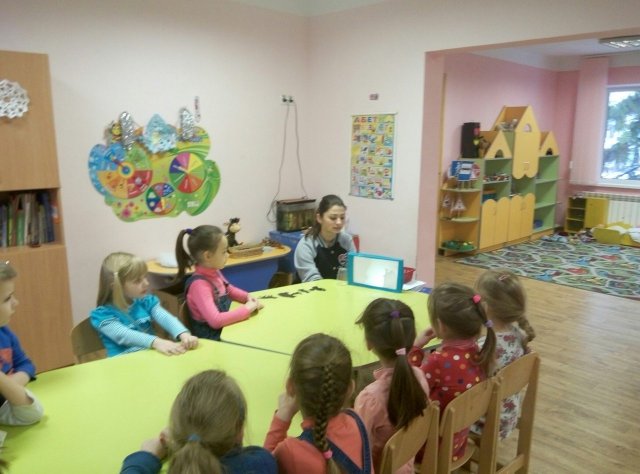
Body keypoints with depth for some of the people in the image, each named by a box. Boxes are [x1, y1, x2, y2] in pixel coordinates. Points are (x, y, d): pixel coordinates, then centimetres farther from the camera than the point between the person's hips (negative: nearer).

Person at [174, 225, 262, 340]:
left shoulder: (214, 272, 1)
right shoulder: (199, 284, -23)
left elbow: (229, 290, 21)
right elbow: (216, 320, -32)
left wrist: (247, 297, 2)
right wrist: (247, 309, -23)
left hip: (225, 329, 8)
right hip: (210, 339, -8)